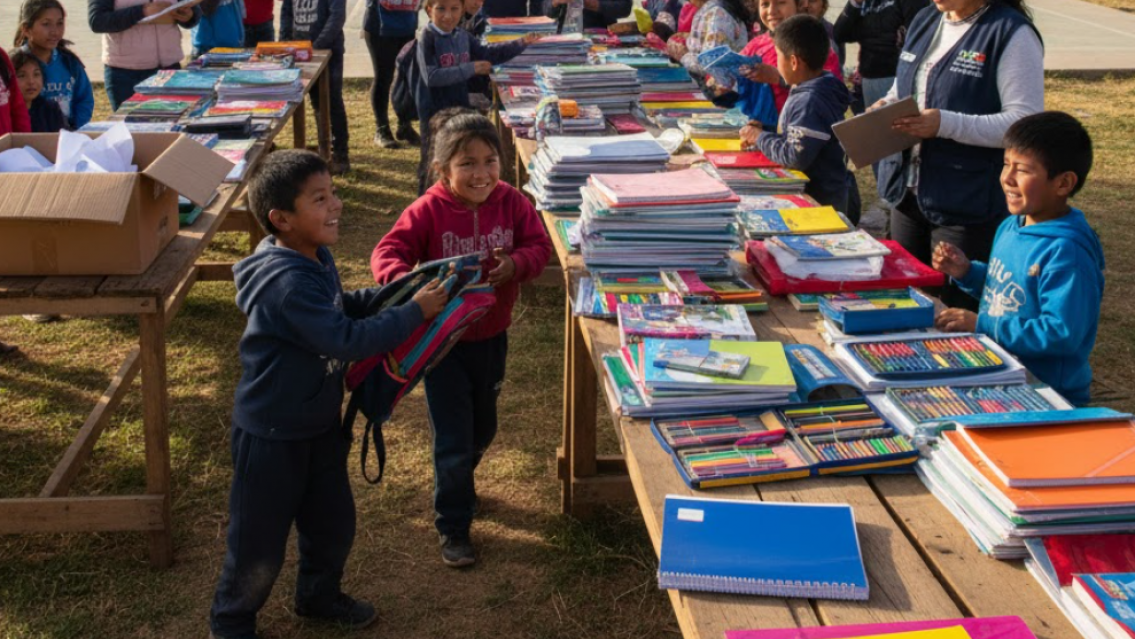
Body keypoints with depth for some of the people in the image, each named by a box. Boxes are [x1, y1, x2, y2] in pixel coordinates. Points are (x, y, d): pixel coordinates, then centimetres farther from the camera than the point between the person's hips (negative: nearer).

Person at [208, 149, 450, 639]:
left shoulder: (316, 258, -2)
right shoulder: (288, 284, -32)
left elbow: (340, 307, 17)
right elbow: (348, 340, -35)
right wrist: (415, 312, -26)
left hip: (321, 423, 9)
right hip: (272, 434, -9)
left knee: (333, 523, 24)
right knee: (260, 542, 10)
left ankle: (319, 596, 49)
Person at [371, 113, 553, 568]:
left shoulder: (511, 203, -8)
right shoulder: (427, 211, -18)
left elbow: (539, 245, -4)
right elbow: (387, 253, -23)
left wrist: (516, 264, -26)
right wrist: (405, 280, -45)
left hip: (492, 338, 4)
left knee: (482, 429, 24)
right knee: (453, 439, 1)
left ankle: (458, 484, 53)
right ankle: (453, 527, 19)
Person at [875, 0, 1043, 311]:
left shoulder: (1013, 34, -12)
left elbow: (1025, 123, -19)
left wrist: (946, 124, -27)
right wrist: (886, 106, 1)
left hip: (966, 206, -7)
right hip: (907, 192, 7)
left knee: (959, 309, 1)